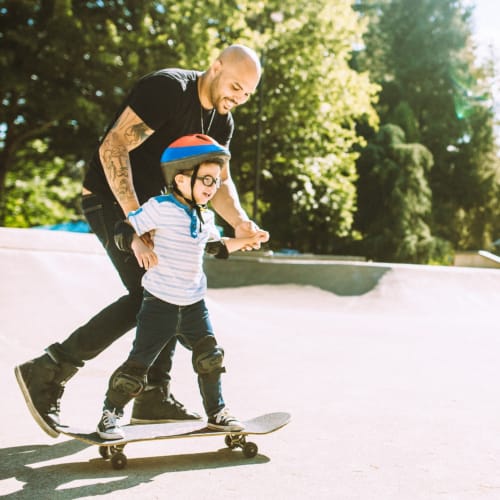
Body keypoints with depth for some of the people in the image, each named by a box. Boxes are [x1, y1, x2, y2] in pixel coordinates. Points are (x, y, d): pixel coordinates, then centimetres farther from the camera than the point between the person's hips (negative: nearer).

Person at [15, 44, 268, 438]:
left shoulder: (222, 121, 7)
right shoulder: (169, 89, -21)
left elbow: (219, 181, 4)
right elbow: (112, 149, -27)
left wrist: (239, 222, -18)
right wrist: (134, 219, -34)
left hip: (151, 200, 9)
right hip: (110, 197, -9)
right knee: (147, 294, -17)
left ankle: (154, 396, 12)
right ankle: (47, 372, -11)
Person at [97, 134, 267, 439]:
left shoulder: (206, 217, 9)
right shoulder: (160, 208, -14)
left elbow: (216, 246, 28)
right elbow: (124, 230, -13)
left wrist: (247, 240, 23)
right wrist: (138, 245, -32)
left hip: (194, 304, 6)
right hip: (160, 303, -6)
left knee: (210, 358, 8)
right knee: (138, 363, -2)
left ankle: (217, 412, 25)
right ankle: (111, 413, 17)